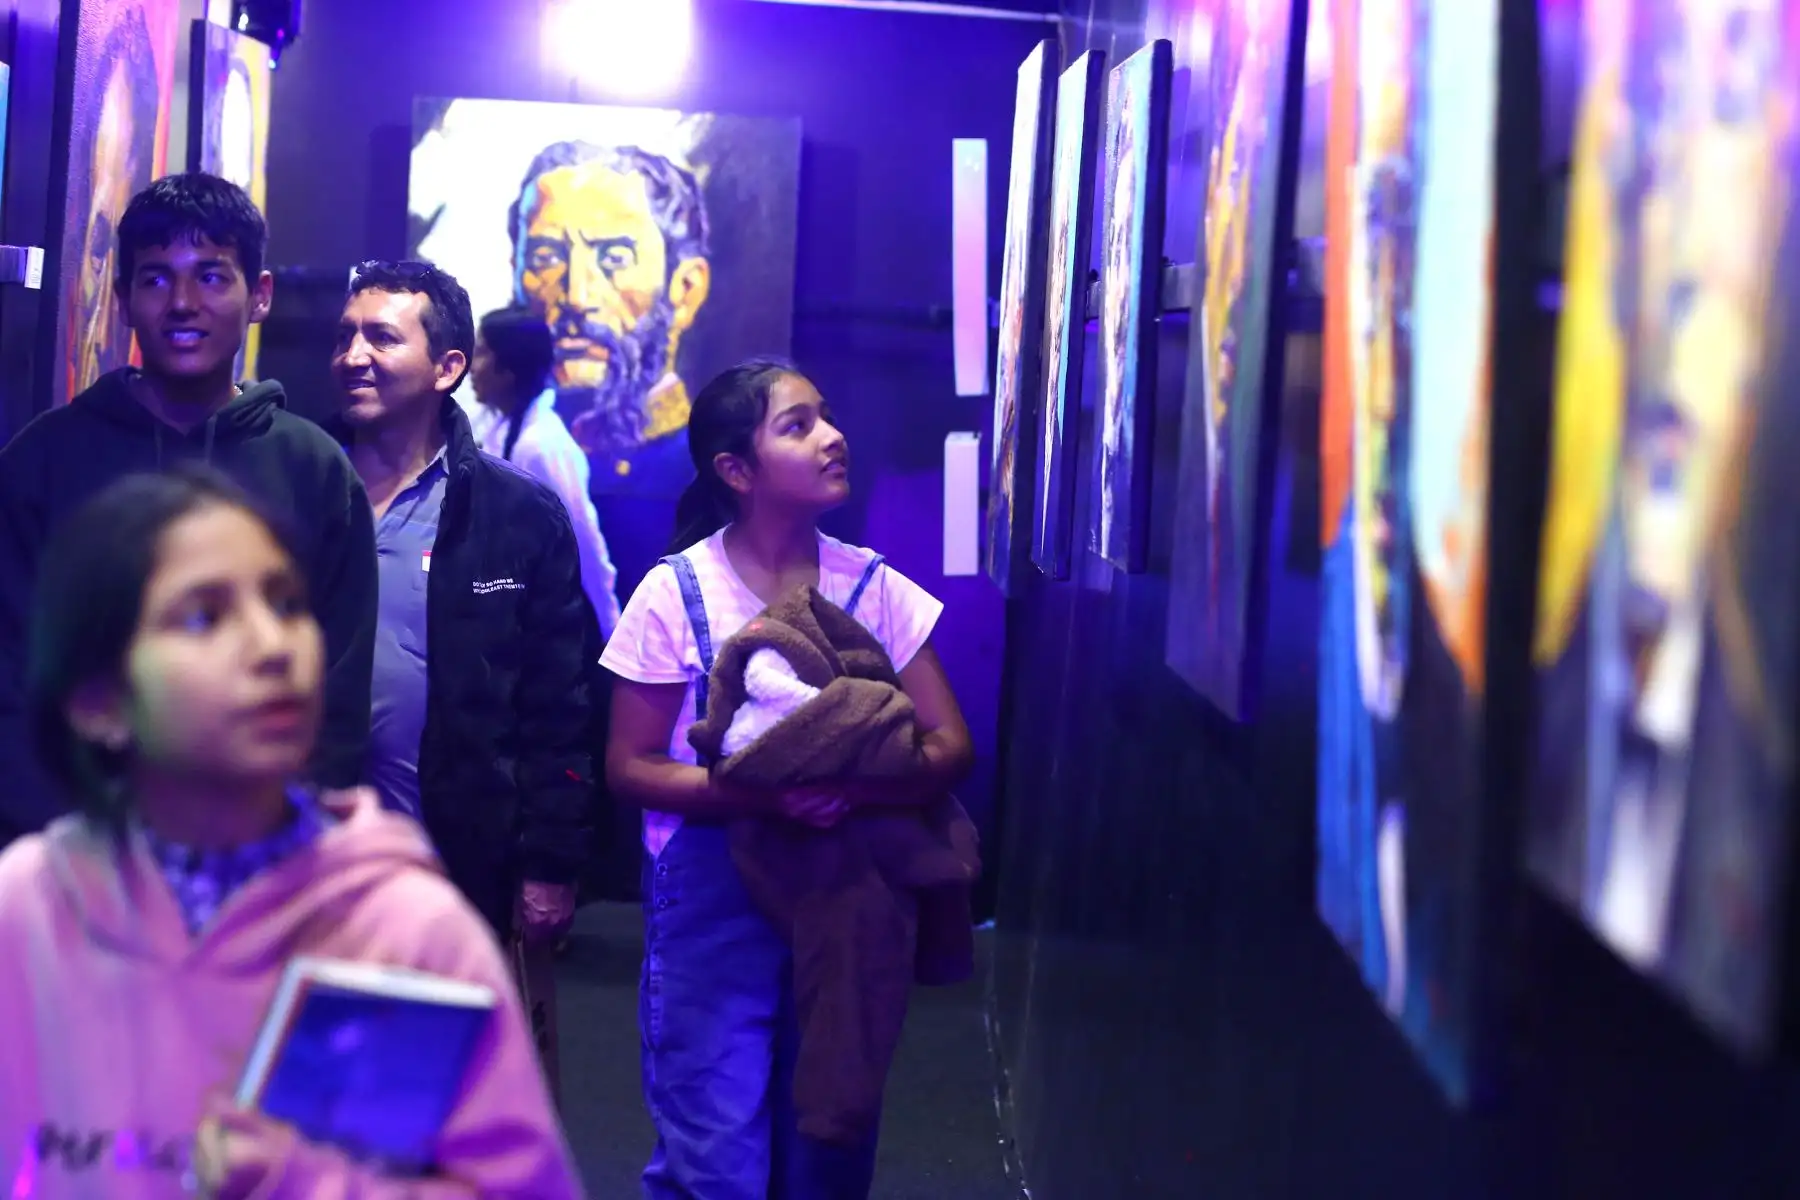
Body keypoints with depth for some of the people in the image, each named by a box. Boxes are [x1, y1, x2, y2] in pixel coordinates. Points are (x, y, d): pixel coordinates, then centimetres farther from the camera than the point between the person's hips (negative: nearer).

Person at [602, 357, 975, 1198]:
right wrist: (755, 796, -23)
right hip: (712, 901, -3)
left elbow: (951, 747, -4)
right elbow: (630, 768, -7)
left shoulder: (873, 586, -1)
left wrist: (856, 790, -24)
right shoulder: (675, 593, -8)